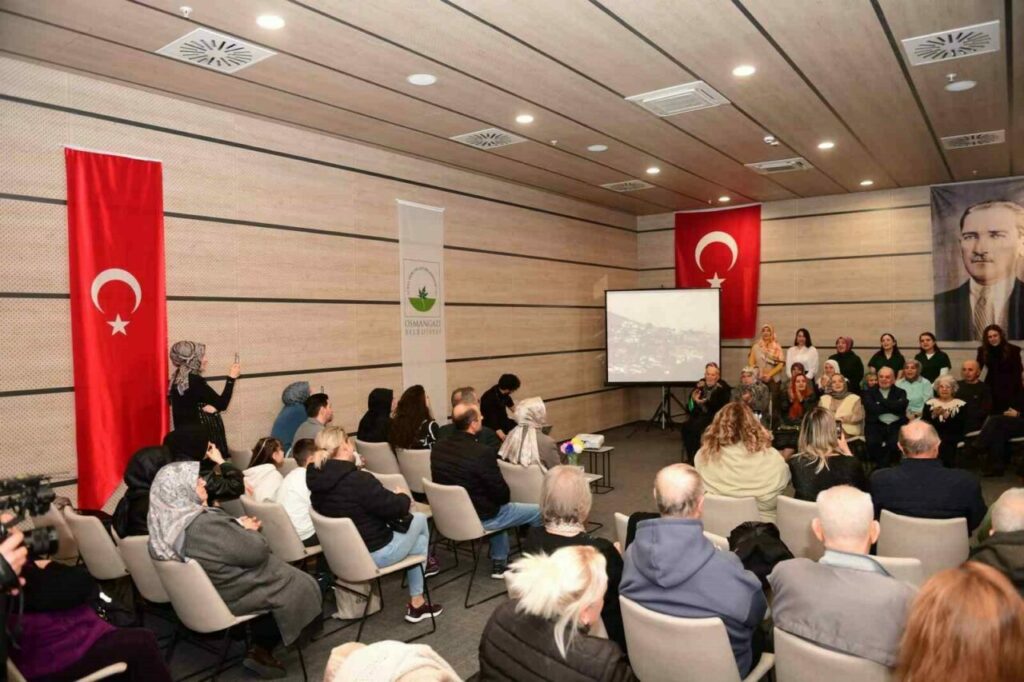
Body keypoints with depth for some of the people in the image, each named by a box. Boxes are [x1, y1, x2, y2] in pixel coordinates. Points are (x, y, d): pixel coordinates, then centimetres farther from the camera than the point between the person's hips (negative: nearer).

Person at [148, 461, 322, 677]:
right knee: (302, 586, 10)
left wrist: (240, 526, -5)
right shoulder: (204, 524, -35)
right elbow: (256, 552, -26)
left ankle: (259, 648, 22)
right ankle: (261, 650, 23)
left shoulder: (167, 521, -7)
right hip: (228, 596, -9)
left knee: (283, 573, 21)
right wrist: (248, 529, -8)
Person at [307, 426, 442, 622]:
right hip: (373, 553, -8)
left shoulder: (318, 479, -3)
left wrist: (394, 497, 10)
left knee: (418, 538, 23)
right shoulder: (358, 480, -30)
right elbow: (396, 508, -20)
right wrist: (404, 496, 2)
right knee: (418, 519, 16)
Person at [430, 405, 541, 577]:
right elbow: (502, 493, -19)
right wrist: (503, 499, 5)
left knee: (499, 506, 34)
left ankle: (499, 563, 37)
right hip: (479, 518, -7)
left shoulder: (438, 447, -7)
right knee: (538, 512, 8)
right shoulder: (482, 452, -28)